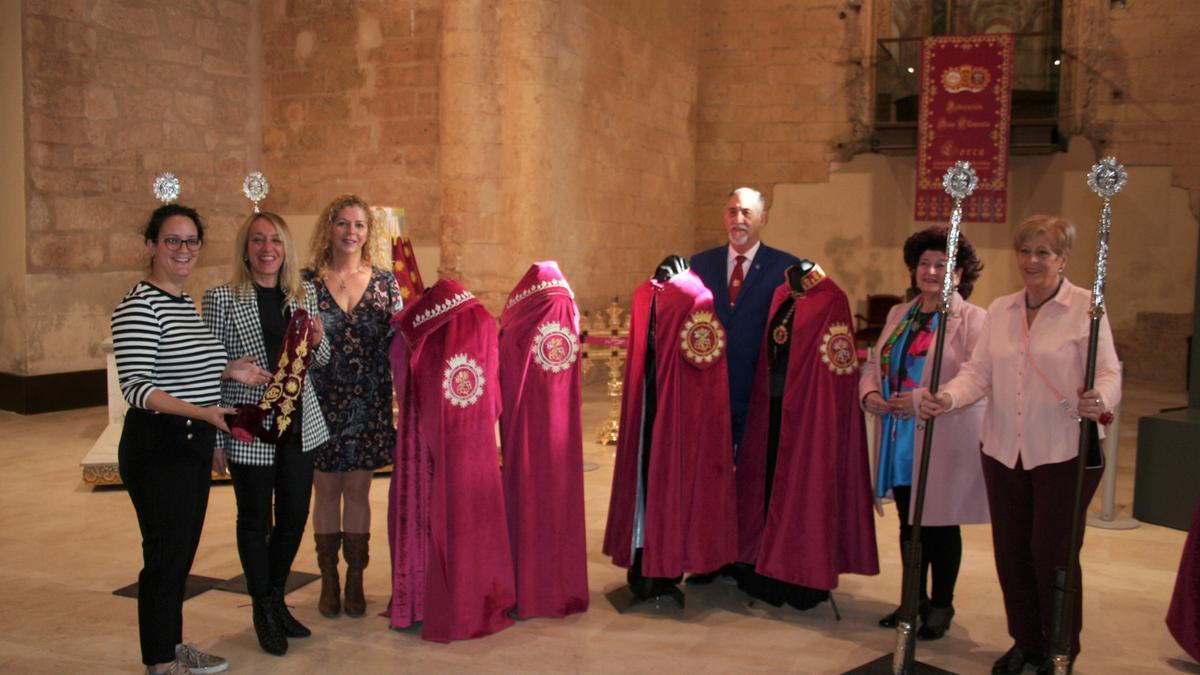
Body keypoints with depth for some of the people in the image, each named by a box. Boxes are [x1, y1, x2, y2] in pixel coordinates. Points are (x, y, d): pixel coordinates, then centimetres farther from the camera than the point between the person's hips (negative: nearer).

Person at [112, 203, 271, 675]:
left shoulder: (186, 302, 12)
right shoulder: (138, 307, -16)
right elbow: (136, 386, -22)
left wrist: (227, 371, 7)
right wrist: (203, 412, -28)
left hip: (194, 444, 9)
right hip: (157, 446, -9)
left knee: (183, 550, 17)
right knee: (165, 553, 1)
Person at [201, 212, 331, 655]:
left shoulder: (304, 295, 6)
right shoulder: (221, 299, -7)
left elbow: (321, 361, 15)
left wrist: (318, 340, -9)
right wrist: (214, 438, -7)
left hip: (300, 425, 4)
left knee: (294, 517, 12)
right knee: (255, 521, 8)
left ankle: (276, 598, 34)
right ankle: (263, 610, 25)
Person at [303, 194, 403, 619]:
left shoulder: (385, 281, 3)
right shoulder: (307, 281, -1)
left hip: (369, 404, 1)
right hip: (321, 402, -1)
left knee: (358, 491, 7)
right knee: (327, 491, 8)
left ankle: (355, 580, 20)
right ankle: (328, 580, 22)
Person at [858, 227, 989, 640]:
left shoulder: (973, 319, -8)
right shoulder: (899, 315, 13)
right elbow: (873, 363, 16)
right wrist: (869, 393, -5)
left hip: (945, 443, -6)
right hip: (899, 442, 6)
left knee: (940, 525, 7)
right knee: (909, 523, 15)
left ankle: (941, 606, 23)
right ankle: (914, 599, 30)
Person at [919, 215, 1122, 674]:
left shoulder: (1086, 308, -6)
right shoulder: (1000, 310, 9)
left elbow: (1109, 373, -11)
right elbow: (979, 371, 3)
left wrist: (1099, 400, -33)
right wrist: (949, 397, -15)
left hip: (1064, 453, -5)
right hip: (1004, 451, 5)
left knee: (1052, 552, 2)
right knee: (1011, 551, 12)